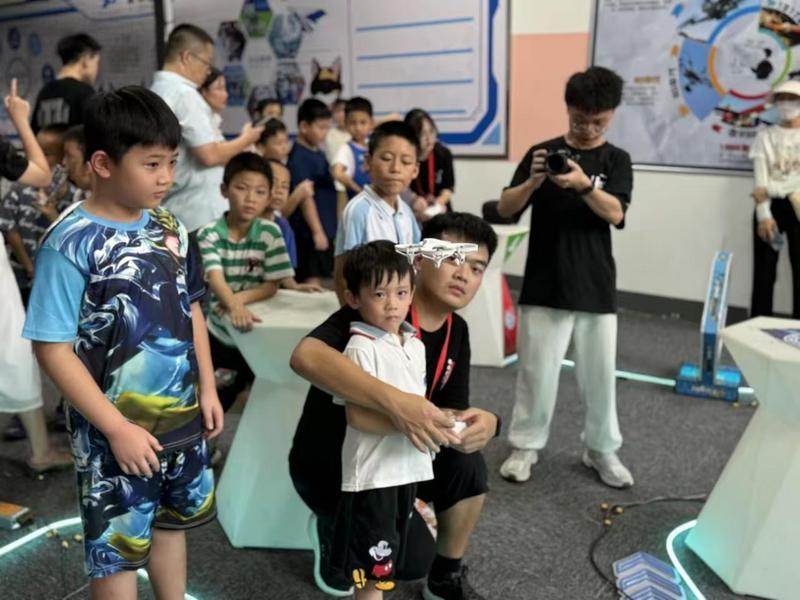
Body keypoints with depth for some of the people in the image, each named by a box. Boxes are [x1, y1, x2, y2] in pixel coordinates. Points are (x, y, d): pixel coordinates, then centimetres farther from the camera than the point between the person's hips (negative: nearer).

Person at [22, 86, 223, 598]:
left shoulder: (169, 227, -1)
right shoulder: (71, 244, -20)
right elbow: (53, 349, -19)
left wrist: (207, 387, 6)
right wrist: (117, 428, -19)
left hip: (182, 417, 6)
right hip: (117, 433, -5)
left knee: (171, 521, 24)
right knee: (117, 548, 13)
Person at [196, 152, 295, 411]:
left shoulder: (270, 232, -8)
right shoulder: (209, 234, -11)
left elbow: (271, 286, -8)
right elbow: (215, 279, -26)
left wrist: (239, 298, -26)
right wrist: (234, 305, -47)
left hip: (253, 334, 1)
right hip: (213, 332, 0)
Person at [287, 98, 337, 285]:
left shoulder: (319, 154, 13)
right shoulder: (299, 158, -14)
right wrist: (317, 231, -21)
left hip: (325, 229, 9)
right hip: (310, 233, -9)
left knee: (318, 277, 14)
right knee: (311, 280, -6)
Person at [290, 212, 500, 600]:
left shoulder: (457, 332, 0)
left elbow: (453, 412, -3)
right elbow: (305, 357, -42)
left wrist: (485, 422, -28)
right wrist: (395, 401, -52)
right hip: (328, 465, -7)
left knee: (467, 466, -14)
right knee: (415, 557, -16)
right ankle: (332, 532, 13)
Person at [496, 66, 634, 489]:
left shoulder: (616, 160, 4)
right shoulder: (542, 151, 2)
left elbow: (615, 214, -12)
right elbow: (505, 209, -2)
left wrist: (584, 184, -30)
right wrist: (532, 181, -21)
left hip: (596, 288, 1)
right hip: (543, 285, -1)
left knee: (600, 373, 9)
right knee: (536, 371, 4)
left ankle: (602, 450, 25)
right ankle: (525, 446, 20)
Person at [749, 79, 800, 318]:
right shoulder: (765, 136, 6)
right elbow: (760, 181, -4)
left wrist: (773, 188, -15)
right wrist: (764, 215, -15)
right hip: (770, 209, 0)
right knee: (764, 271, 2)